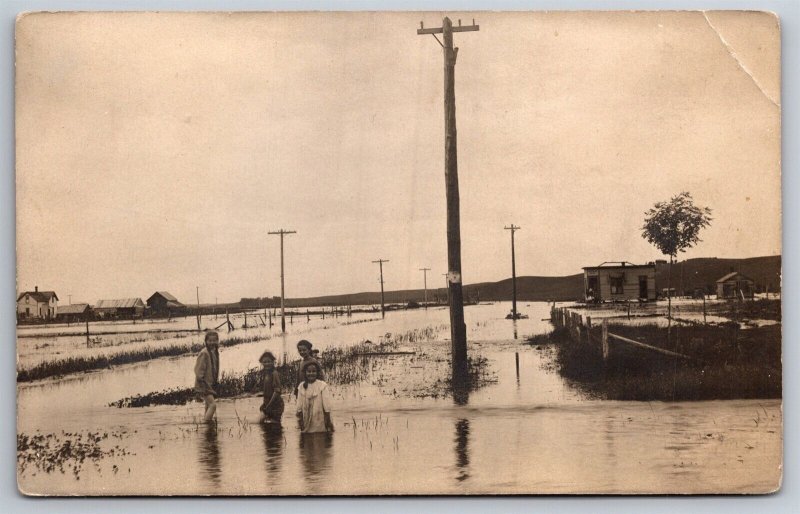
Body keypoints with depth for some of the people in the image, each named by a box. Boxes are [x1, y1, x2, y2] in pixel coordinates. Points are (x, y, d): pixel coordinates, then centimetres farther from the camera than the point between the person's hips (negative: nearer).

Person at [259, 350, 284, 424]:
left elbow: (277, 390, -19)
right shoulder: (266, 374, 11)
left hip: (275, 404, -9)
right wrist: (264, 404, 12)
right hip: (269, 404, 9)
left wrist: (269, 405, -20)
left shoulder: (274, 373, -14)